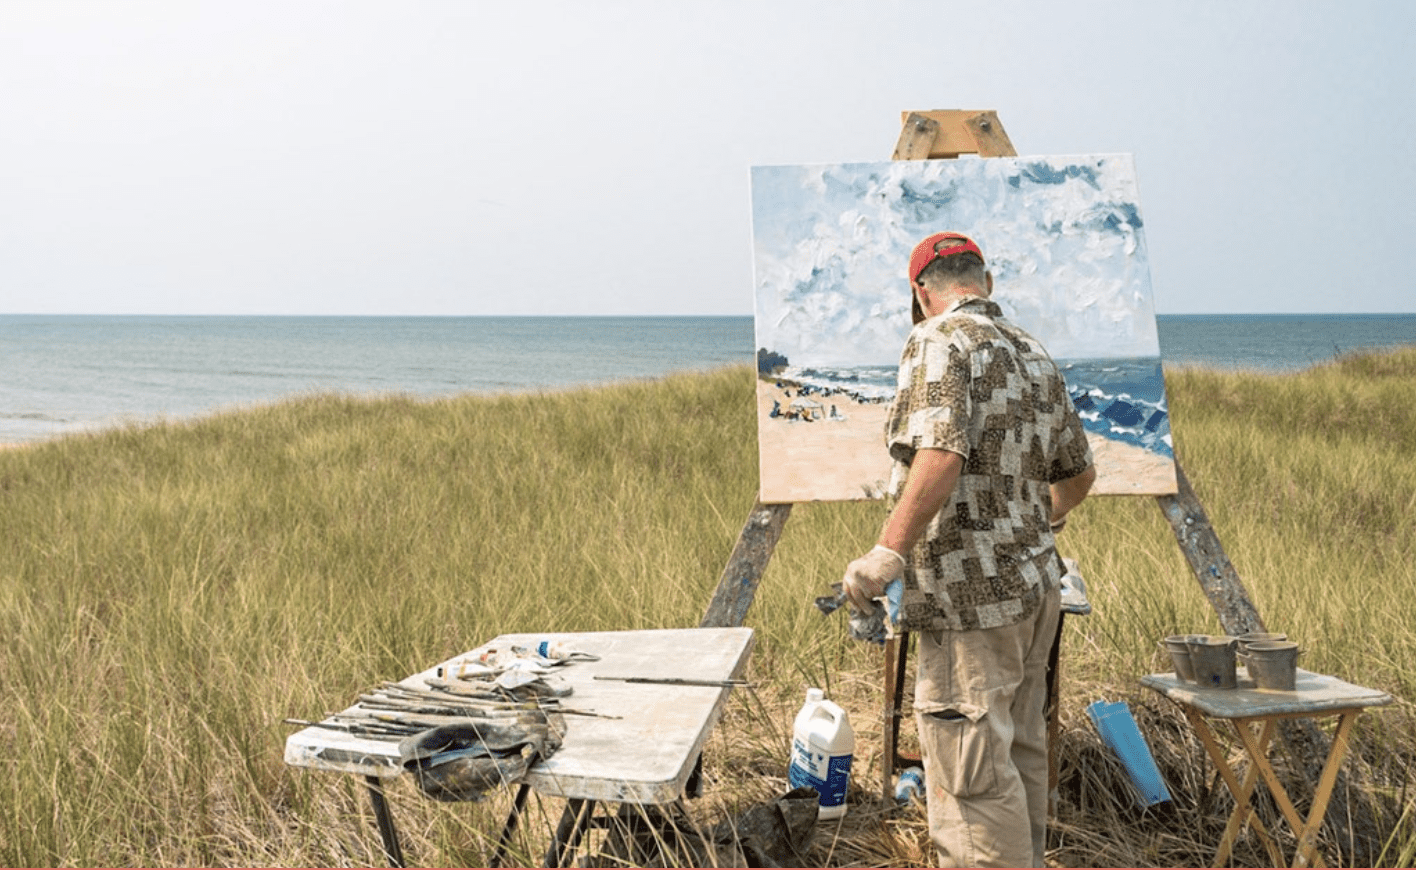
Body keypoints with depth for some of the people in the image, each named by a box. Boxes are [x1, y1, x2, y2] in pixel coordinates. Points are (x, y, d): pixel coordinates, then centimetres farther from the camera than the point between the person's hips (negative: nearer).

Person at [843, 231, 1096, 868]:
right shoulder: (1033, 355, 15)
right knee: (1017, 754, 18)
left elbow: (941, 454, -26)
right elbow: (1078, 472, 22)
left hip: (972, 597, -9)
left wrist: (888, 552, -28)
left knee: (972, 769, -4)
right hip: (1034, 584, 9)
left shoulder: (939, 341, -10)